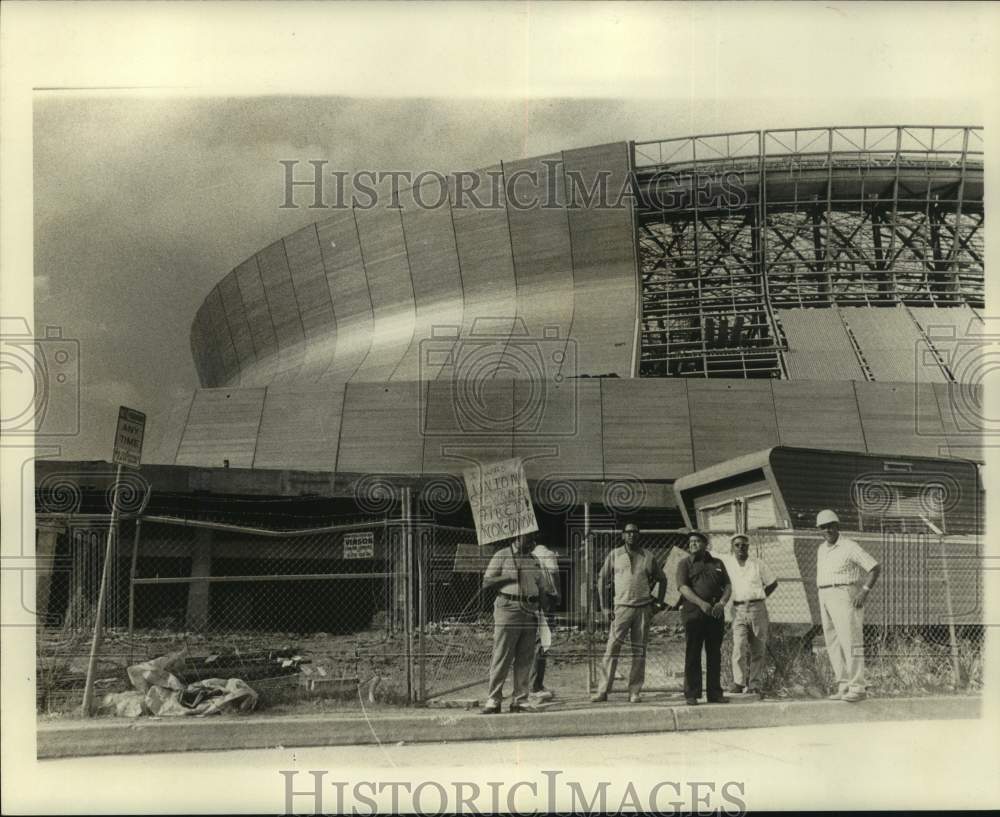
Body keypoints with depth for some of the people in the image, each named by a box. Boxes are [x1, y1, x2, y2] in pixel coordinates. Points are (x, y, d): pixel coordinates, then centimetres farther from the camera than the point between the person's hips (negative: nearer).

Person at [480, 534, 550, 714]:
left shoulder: (534, 558, 18)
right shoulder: (502, 555, 3)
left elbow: (542, 587, 22)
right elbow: (486, 583, -1)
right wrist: (510, 577, -11)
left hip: (530, 611, 5)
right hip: (509, 609, -5)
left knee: (525, 659, 5)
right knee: (501, 658, -7)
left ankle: (519, 700, 10)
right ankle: (493, 700, -3)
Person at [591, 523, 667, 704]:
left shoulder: (648, 557, 6)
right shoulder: (614, 555, 4)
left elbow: (662, 579, 18)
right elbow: (602, 579, 7)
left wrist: (659, 602, 9)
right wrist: (604, 606, 1)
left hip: (643, 608, 2)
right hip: (622, 607, -2)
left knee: (639, 651, 3)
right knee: (612, 648, -8)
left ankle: (634, 692, 9)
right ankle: (603, 691, -6)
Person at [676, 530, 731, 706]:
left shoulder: (717, 564, 16)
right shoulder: (685, 563, 5)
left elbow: (728, 586, 12)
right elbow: (683, 587, -8)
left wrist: (722, 602, -9)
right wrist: (701, 603, -21)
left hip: (716, 613, 4)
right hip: (693, 612, -3)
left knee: (715, 654, 7)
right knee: (692, 655, -3)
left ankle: (715, 693, 13)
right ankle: (691, 694, 1)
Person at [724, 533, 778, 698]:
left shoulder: (759, 564, 7)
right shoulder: (727, 566, 7)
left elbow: (773, 583, 15)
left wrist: (758, 598, 7)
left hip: (758, 609, 1)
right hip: (738, 610, -1)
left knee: (758, 650, 1)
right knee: (739, 646, -17)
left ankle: (755, 685, 7)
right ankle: (739, 682, -11)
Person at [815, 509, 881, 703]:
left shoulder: (850, 547, -9)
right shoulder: (822, 549, 15)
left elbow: (876, 567, -10)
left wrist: (864, 591, -18)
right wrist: (823, 599, 17)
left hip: (845, 597, -8)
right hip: (826, 600, 8)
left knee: (850, 641, -12)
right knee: (833, 644, 6)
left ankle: (857, 688, -12)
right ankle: (844, 686, 10)